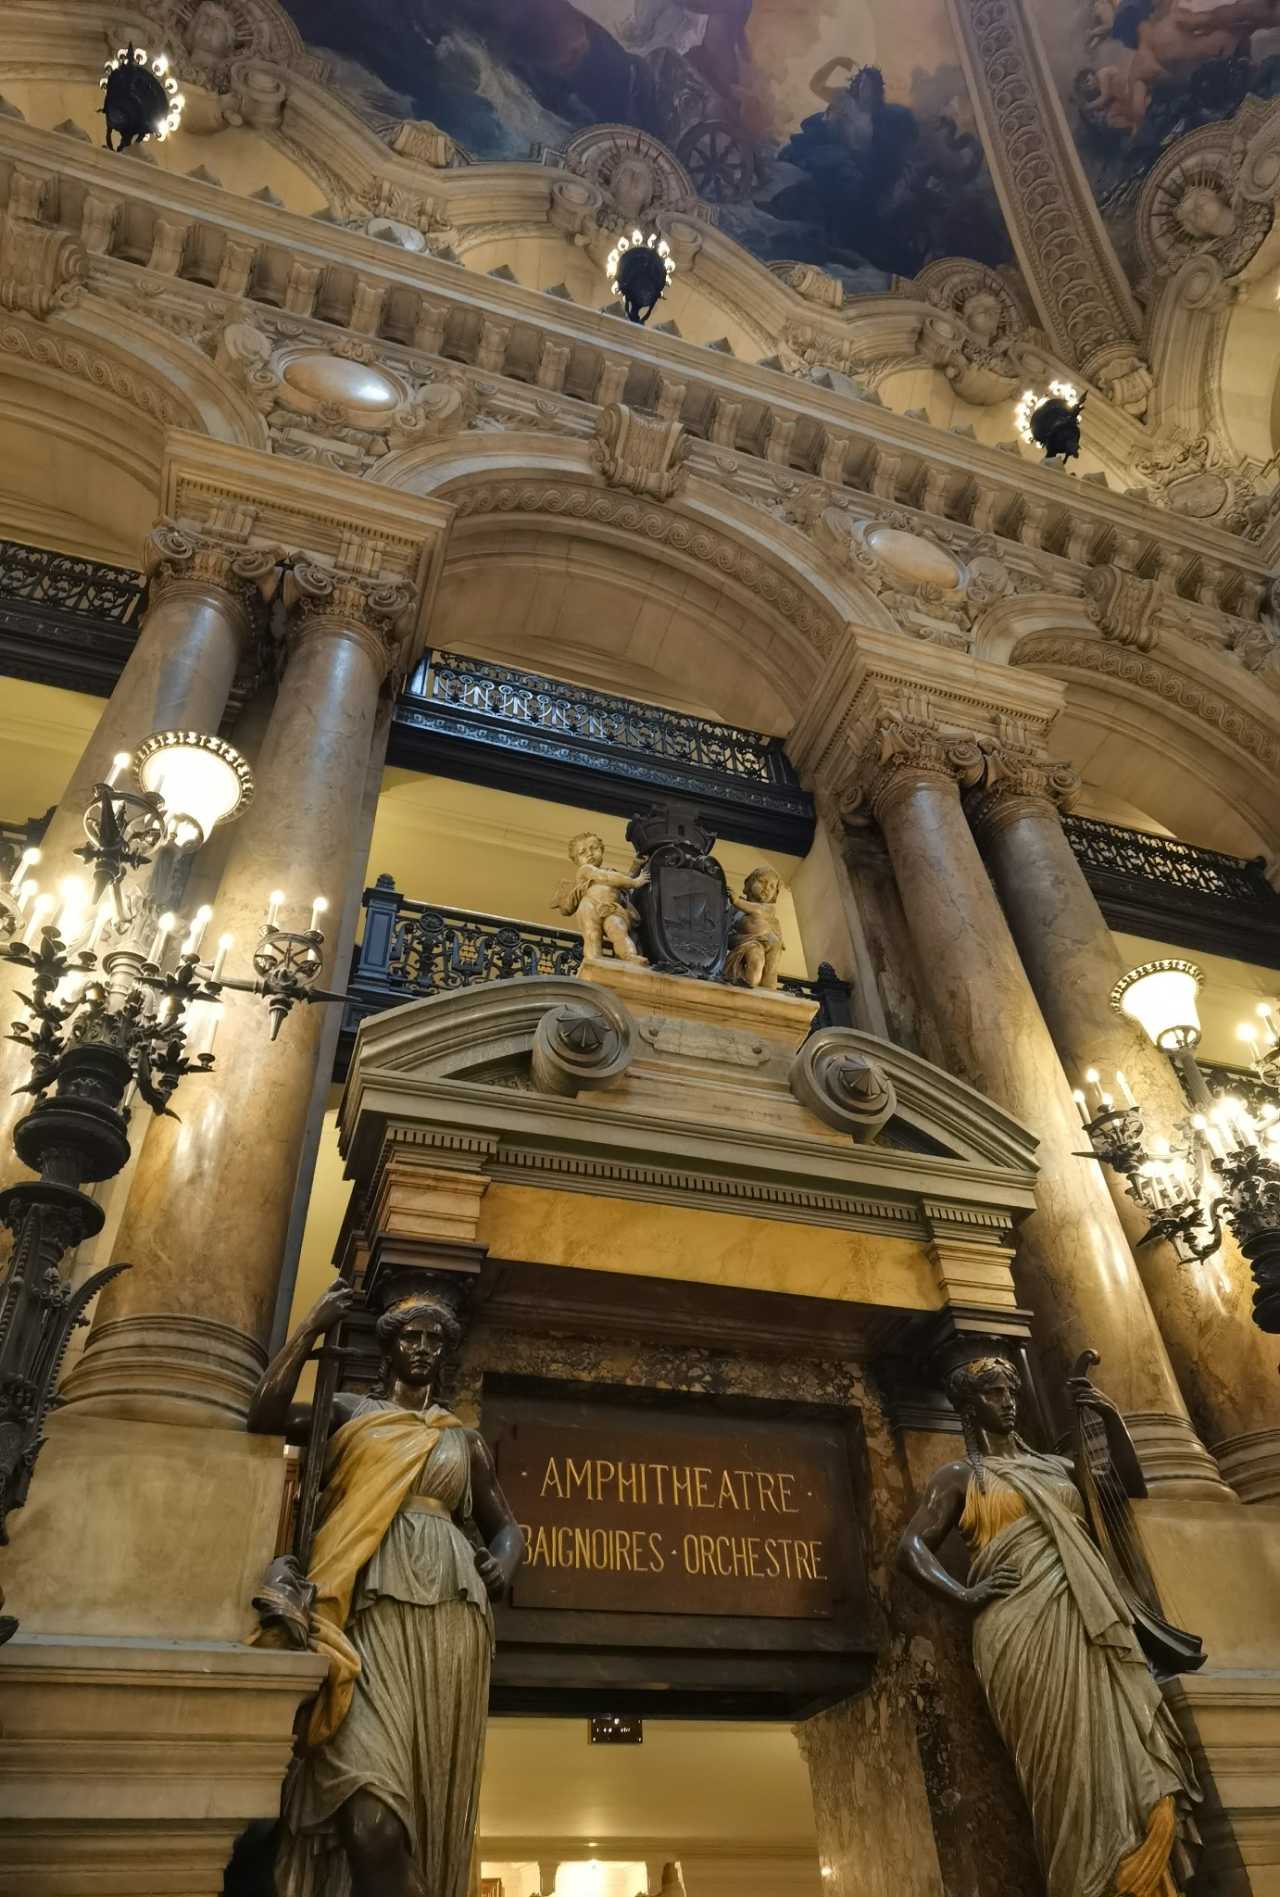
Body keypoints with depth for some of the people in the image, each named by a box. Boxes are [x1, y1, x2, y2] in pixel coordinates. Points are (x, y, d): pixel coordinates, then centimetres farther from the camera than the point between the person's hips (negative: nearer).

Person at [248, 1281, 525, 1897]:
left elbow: (506, 1526, 24)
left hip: (450, 1610, 3)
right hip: (372, 1606, -3)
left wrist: (504, 1562, 0)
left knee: (431, 1797, 0)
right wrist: (311, 1328, -1)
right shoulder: (349, 1411, 16)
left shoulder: (465, 1441, 23)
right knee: (372, 1817, -21)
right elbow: (264, 1418, -1)